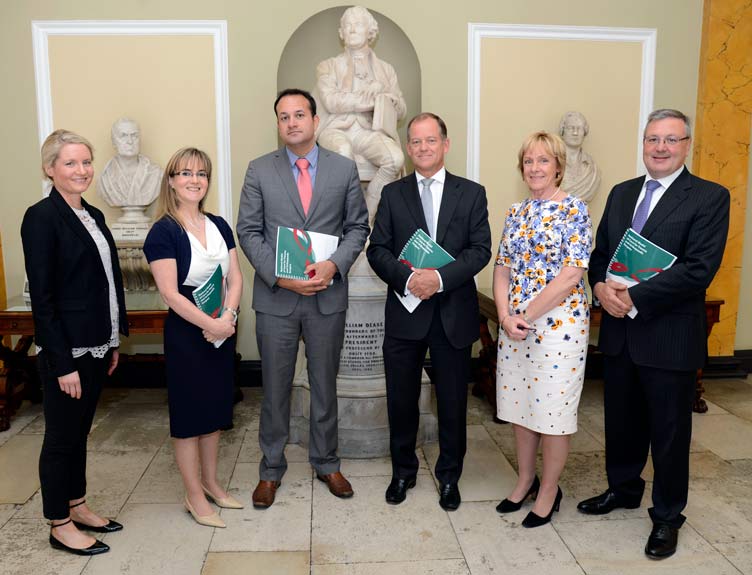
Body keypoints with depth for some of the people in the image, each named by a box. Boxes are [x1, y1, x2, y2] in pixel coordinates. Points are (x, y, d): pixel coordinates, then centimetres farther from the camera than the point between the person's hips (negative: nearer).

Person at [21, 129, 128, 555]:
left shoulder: (93, 216, 10)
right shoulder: (42, 217, -14)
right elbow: (42, 298, -17)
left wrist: (113, 342, 14)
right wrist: (62, 363, -18)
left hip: (96, 346, 8)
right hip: (65, 350, -7)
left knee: (80, 431, 19)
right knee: (62, 437, 7)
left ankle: (77, 507, 34)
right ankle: (60, 526, 23)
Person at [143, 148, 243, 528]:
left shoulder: (219, 226, 7)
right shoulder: (163, 232, -11)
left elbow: (235, 277, 4)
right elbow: (170, 293, -17)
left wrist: (228, 316, -12)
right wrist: (210, 325, -18)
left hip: (221, 330, 6)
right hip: (185, 334, -6)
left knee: (214, 409, 15)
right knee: (189, 413, 4)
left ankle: (210, 483, 32)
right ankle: (194, 496, 18)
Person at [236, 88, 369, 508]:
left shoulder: (345, 169, 2)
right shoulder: (260, 170, 1)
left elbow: (358, 227, 3)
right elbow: (249, 232, -1)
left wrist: (335, 264, -15)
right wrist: (279, 275, -14)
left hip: (328, 296, 1)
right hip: (275, 296, 0)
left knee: (325, 383, 14)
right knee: (275, 386, 10)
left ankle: (326, 463, 32)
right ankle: (272, 469, 27)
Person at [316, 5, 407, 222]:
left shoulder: (386, 70, 24)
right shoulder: (328, 66, 18)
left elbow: (401, 110, 20)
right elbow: (330, 101, -2)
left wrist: (382, 95, -1)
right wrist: (370, 98, -3)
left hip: (369, 131, 2)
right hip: (336, 129, -2)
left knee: (396, 158, -32)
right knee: (344, 152, -39)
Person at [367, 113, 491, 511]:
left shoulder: (471, 193, 4)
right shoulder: (392, 194, 7)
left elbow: (481, 249, -5)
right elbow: (377, 250, 0)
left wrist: (440, 278, -19)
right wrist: (408, 278, -18)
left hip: (454, 313, 0)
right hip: (404, 313, 1)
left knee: (453, 402, 10)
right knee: (401, 400, 11)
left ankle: (449, 477, 30)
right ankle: (403, 472, 32)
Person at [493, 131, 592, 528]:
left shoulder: (574, 211, -8)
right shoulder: (516, 213, 9)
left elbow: (571, 275, -15)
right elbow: (503, 268, 8)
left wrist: (527, 316, -15)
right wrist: (506, 316, -7)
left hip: (559, 323, -6)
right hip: (514, 325, 6)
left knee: (553, 409, 5)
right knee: (520, 405, 15)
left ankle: (548, 491, 23)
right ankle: (525, 480, 33)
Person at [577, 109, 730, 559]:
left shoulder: (710, 197, -9)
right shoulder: (622, 193, 10)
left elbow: (699, 268, -18)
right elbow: (600, 251, 10)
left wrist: (635, 298, -21)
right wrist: (601, 285, -11)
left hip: (670, 336, -5)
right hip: (618, 332, 5)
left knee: (669, 430, 10)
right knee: (622, 419, 19)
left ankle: (667, 516, 30)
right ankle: (623, 489, 42)